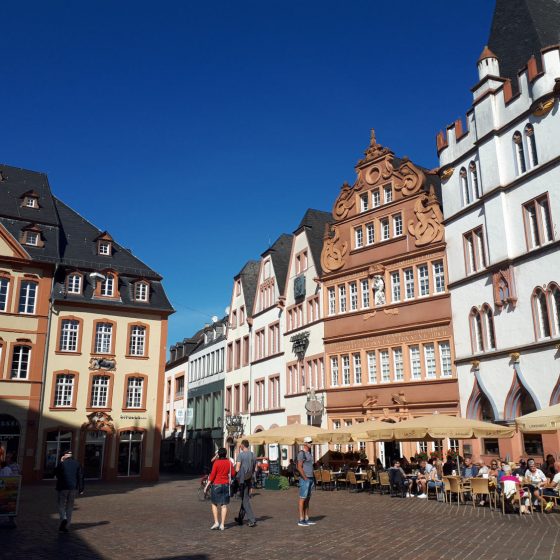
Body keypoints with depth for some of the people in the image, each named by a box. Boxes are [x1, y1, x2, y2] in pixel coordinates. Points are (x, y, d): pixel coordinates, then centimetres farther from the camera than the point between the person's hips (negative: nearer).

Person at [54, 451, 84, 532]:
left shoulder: (62, 464, -7)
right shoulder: (77, 464, 4)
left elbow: (56, 473, 4)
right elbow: (80, 477, 1)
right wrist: (81, 489, 4)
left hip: (63, 487, -3)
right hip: (73, 488, 4)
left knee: (61, 505, 7)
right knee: (70, 507, 12)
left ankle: (63, 519, -19)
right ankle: (66, 526, 15)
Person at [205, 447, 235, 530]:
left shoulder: (216, 462, -11)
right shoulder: (229, 462, -1)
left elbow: (212, 475, -12)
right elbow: (233, 473, 5)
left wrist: (207, 485, -6)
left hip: (216, 484, -3)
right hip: (226, 485, 3)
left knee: (214, 504, 10)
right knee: (224, 505, 6)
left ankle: (216, 522, 2)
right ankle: (222, 524, 6)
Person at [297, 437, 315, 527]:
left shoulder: (310, 453, 15)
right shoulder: (301, 453, -13)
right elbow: (299, 467, -18)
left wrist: (313, 478, 14)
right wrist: (305, 478, -17)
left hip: (311, 479, 9)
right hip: (304, 479, -9)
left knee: (307, 499, 11)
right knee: (302, 499, -5)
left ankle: (306, 519, 16)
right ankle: (301, 520, -2)